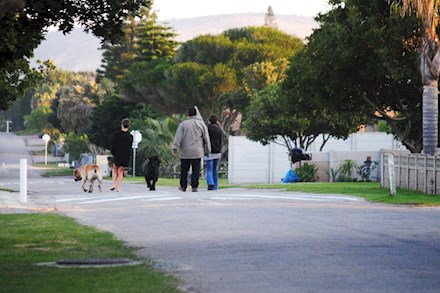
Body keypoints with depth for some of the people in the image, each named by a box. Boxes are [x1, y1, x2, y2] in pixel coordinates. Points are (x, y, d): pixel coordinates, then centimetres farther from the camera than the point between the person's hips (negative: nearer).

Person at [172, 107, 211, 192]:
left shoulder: (183, 124, -1)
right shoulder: (201, 124, 3)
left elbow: (178, 137, -7)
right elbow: (206, 138, 5)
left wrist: (174, 147, -5)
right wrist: (208, 150, 12)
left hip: (185, 152, 0)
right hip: (197, 152, 0)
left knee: (184, 170, 9)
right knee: (196, 170, 2)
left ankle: (183, 186, 15)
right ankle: (194, 187, -4)